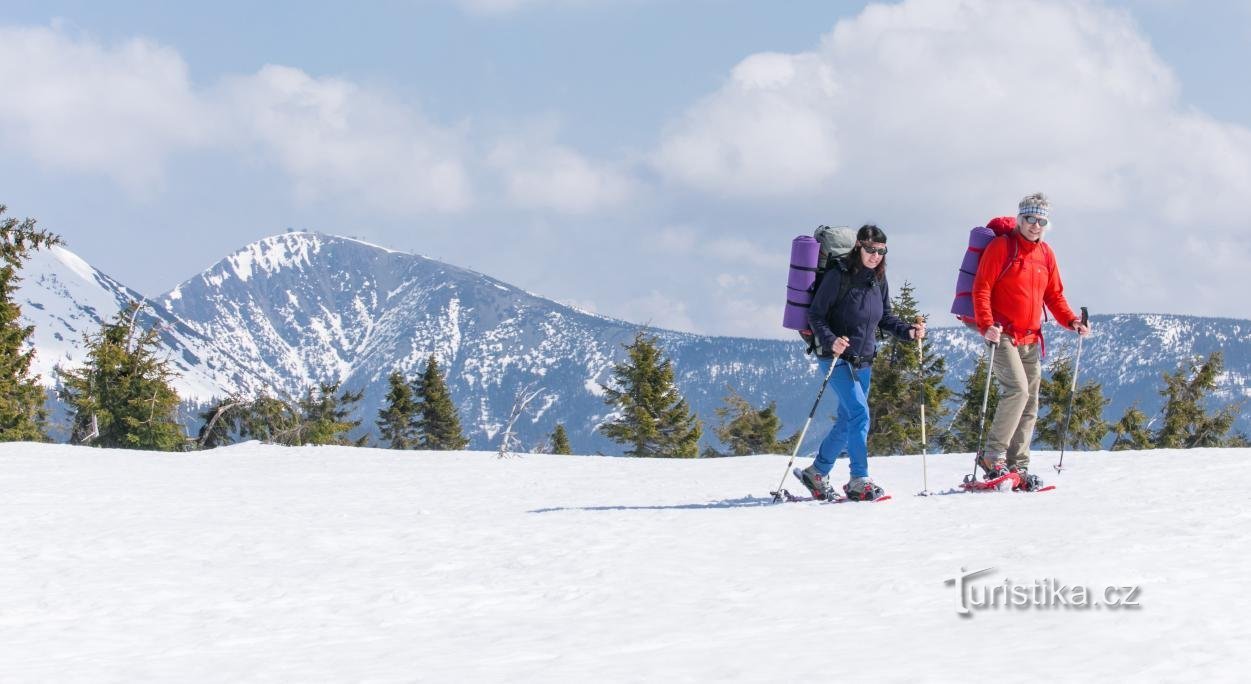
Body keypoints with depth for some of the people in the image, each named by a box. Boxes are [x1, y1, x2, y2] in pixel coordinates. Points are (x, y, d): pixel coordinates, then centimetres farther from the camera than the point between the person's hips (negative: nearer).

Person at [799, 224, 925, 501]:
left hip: (863, 361, 7)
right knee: (859, 413, -18)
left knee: (847, 421, 12)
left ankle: (817, 473, 27)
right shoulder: (838, 275, -13)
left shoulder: (878, 279, 6)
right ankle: (859, 481, -17)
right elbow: (815, 315, -12)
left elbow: (885, 318, 16)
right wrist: (830, 340, -28)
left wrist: (908, 331, -2)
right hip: (837, 357, -7)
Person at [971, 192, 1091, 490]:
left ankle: (1017, 466, 7)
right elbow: (981, 288, -9)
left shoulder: (1045, 253, 14)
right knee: (1017, 390, -22)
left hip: (1031, 340, 7)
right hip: (1003, 336, -7)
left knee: (1030, 405, 4)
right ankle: (993, 456, -16)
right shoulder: (1001, 246, -5)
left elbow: (1054, 295, 20)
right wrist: (986, 325, -22)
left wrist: (1071, 321, 4)